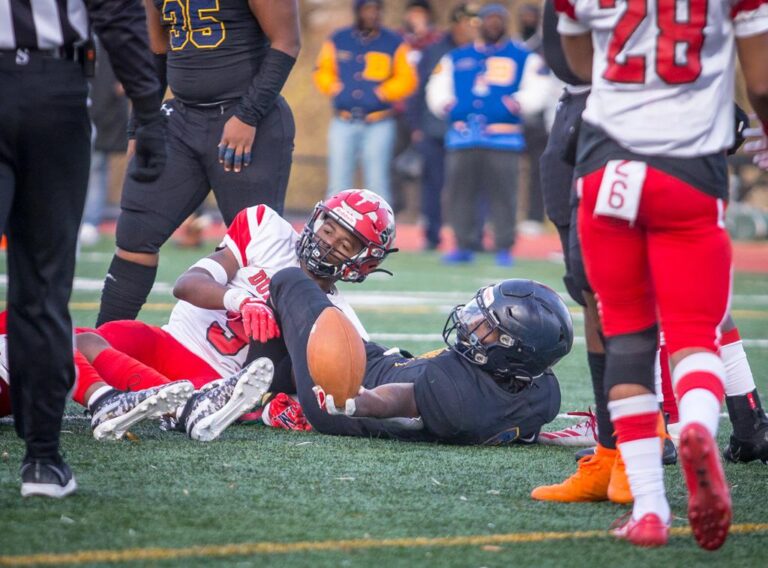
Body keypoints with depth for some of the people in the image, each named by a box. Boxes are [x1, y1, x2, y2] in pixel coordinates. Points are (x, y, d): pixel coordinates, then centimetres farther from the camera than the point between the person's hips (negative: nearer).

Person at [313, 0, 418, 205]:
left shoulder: (394, 44, 3)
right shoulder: (337, 41, 8)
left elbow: (406, 79, 4)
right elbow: (322, 72, 15)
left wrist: (383, 92, -11)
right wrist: (334, 87, -4)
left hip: (379, 124, -2)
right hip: (343, 124, 2)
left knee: (377, 185, -2)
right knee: (338, 185, 1)